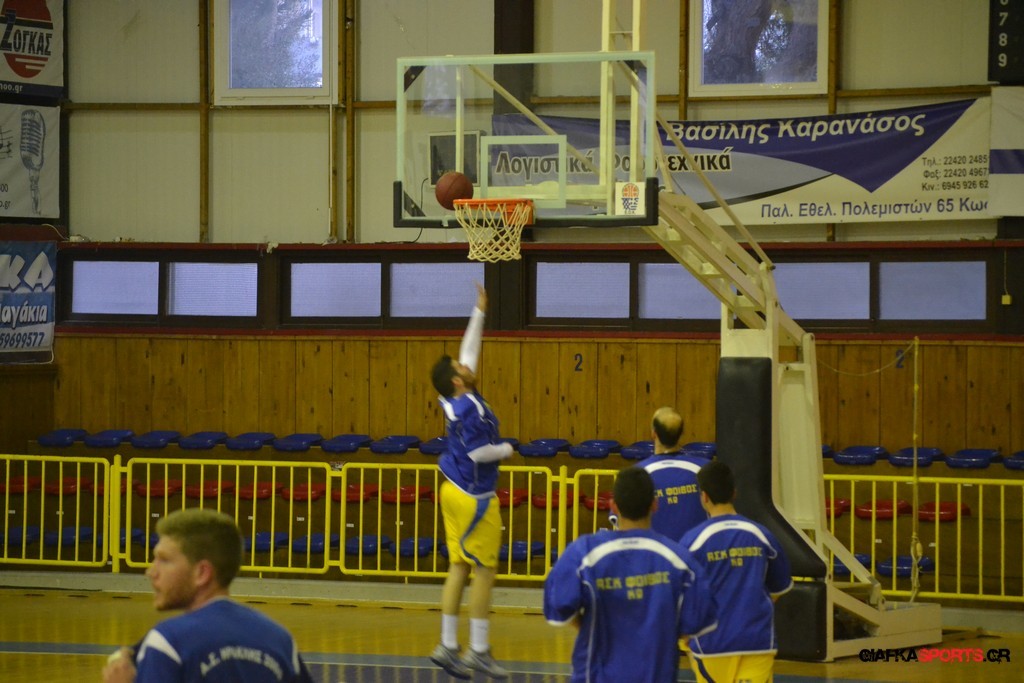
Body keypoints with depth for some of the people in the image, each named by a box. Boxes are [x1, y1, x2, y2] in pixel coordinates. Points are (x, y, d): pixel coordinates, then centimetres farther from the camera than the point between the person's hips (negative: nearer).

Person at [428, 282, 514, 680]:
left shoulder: (458, 401, 6)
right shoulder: (468, 408, -19)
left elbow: (470, 351, 16)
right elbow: (477, 452, -24)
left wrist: (480, 312, 19)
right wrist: (506, 449, -6)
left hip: (456, 493, 9)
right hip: (474, 497, -9)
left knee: (459, 568, 9)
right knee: (484, 572, -4)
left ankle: (447, 647, 10)